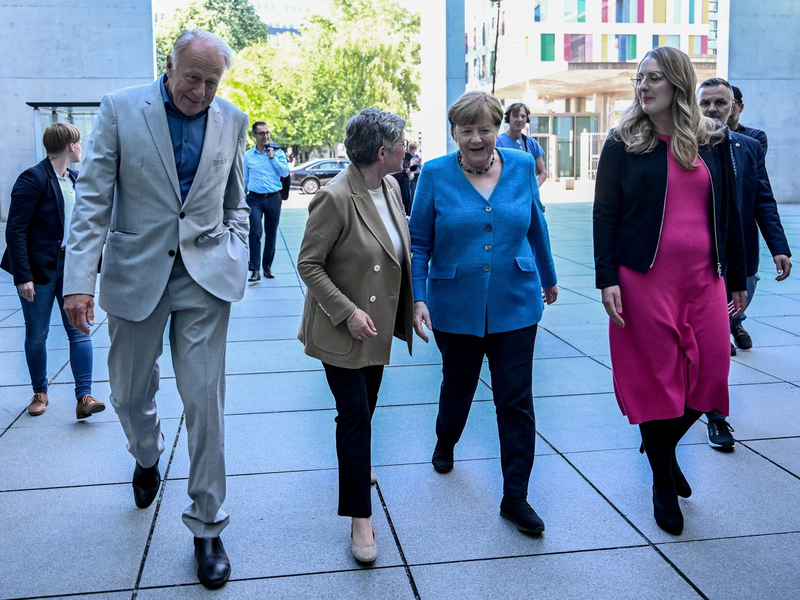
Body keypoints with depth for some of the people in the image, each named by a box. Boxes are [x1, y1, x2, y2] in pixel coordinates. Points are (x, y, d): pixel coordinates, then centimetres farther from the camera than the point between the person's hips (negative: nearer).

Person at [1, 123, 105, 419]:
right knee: (37, 335, 8)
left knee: (80, 331, -2)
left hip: (70, 266, 6)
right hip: (40, 267, -6)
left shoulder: (75, 179, 9)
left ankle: (84, 397, -2)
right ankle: (40, 393, 24)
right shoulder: (33, 179, -13)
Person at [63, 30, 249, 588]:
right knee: (129, 392, 14)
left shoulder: (232, 120, 4)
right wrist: (80, 279, -14)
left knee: (205, 398, -3)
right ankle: (147, 458, 49)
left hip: (205, 274, 0)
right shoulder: (120, 108, -3)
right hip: (137, 271, 0)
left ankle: (207, 527, 9)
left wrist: (237, 258, 4)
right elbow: (94, 198, -6)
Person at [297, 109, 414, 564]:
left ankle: (358, 460, 50)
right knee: (354, 413, -4)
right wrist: (348, 312, -23)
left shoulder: (391, 187, 1)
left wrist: (413, 303, 8)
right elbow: (309, 265, -19)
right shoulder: (336, 198, -24)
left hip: (379, 325, 7)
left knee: (366, 405, 22)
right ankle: (361, 518, 6)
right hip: (342, 328, -7)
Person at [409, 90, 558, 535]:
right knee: (457, 387, 19)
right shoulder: (436, 174, -7)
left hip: (515, 304, 1)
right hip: (457, 308, -1)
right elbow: (418, 243, -3)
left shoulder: (522, 166, -1)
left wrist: (548, 277, 22)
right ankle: (445, 443, 51)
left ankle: (515, 498, 11)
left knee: (516, 401, 0)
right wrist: (418, 298, -13)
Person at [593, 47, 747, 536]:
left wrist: (737, 277, 11)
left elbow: (730, 212, 11)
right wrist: (607, 279, -11)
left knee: (710, 375, 2)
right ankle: (663, 482, 21)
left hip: (703, 278, 3)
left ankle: (665, 443, 33)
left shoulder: (713, 141, 7)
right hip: (645, 279, -3)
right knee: (655, 377, 3)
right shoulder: (624, 143, 0)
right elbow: (605, 214, -2)